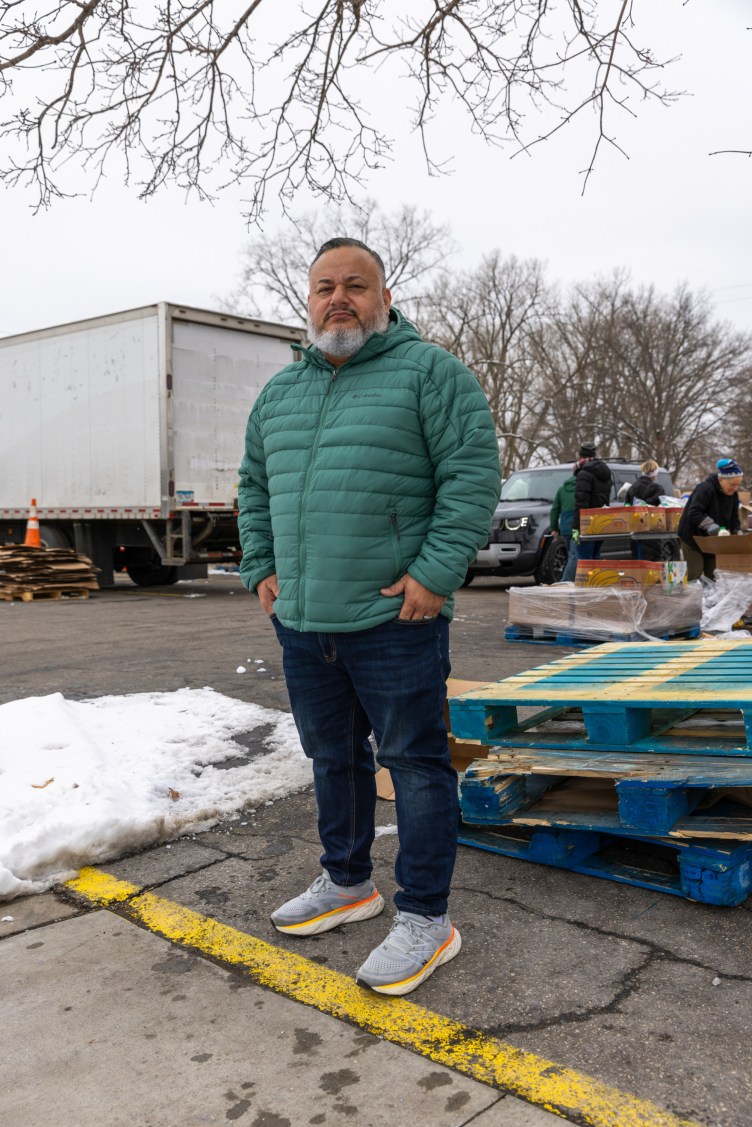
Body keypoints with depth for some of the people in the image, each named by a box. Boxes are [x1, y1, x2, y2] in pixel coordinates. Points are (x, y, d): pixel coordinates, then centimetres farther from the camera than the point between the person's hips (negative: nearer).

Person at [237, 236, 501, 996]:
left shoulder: (429, 372, -4)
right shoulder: (280, 392, 15)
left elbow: (472, 475, -11)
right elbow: (255, 487, 22)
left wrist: (435, 572, -18)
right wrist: (262, 570, 11)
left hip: (394, 620, -6)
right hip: (302, 621, 7)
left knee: (414, 761, 2)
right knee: (332, 757, 18)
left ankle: (425, 918, 15)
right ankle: (346, 883, 37)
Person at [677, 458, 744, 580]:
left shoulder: (733, 493, 1)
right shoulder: (705, 489, -24)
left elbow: (734, 518, 7)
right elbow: (694, 514, -30)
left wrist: (738, 534, -9)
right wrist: (712, 526, -38)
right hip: (693, 538, -7)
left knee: (712, 575, 7)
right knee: (695, 575, -7)